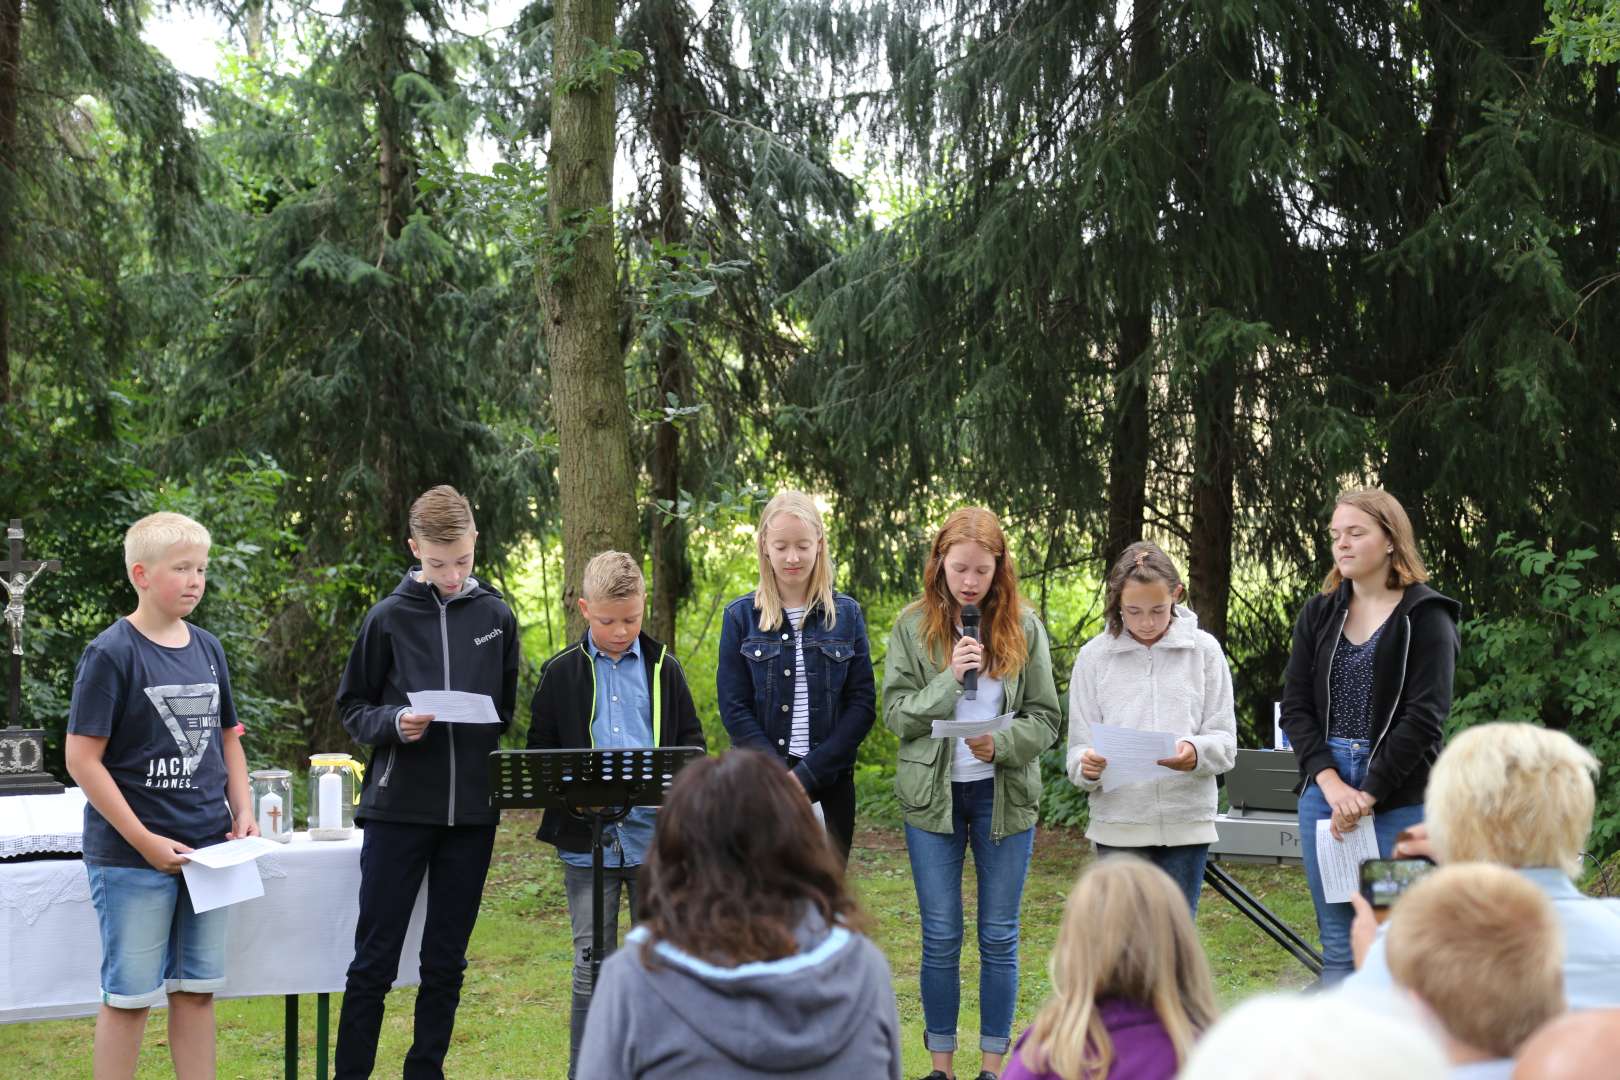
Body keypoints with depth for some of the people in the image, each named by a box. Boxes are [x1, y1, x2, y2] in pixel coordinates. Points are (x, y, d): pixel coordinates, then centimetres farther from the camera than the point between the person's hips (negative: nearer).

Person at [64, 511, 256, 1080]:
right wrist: (144, 841, -16)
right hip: (132, 857, -6)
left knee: (197, 989, 11)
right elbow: (82, 759, -13)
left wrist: (243, 813, 5)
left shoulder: (207, 648, 9)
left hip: (208, 851, 6)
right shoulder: (110, 653, -10)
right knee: (129, 995, 1)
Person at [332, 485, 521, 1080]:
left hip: (471, 811, 2)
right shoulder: (389, 617, -1)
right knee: (375, 959, 1)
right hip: (398, 807, -2)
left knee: (446, 961, 10)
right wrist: (394, 723, -15)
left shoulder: (496, 615, 6)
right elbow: (352, 707, 4)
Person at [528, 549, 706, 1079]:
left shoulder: (663, 668, 7)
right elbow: (539, 755, 7)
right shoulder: (561, 673, 5)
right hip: (586, 838, -1)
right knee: (592, 961, 5)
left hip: (655, 836, 1)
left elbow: (691, 741, 10)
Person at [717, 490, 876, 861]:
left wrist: (807, 774, -9)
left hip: (830, 783, 1)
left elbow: (863, 704, 1)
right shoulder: (741, 616, 3)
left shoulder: (847, 614, 6)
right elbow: (734, 708, -1)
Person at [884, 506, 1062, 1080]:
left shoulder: (1023, 627, -1)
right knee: (940, 939, 5)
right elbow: (895, 713, -5)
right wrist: (949, 678, -20)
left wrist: (1001, 743, -18)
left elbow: (1045, 719, 0)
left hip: (1005, 794, 0)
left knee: (999, 938, 7)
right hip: (932, 796, 0)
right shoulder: (912, 627, -1)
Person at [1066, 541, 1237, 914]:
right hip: (1119, 826, -1)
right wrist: (1087, 765, -21)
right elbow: (1079, 747, 3)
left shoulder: (1204, 650, 3)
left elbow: (1224, 740, 1)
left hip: (1187, 823, 1)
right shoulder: (1094, 656, 3)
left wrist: (1196, 752, -21)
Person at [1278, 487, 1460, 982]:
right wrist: (1331, 783, -9)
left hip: (1399, 799, -4)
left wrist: (1367, 794, -13)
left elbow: (1424, 717, -10)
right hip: (1324, 790, 5)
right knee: (1338, 947, 8)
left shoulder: (1425, 618, -3)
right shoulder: (1318, 614, 12)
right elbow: (1295, 706, 5)